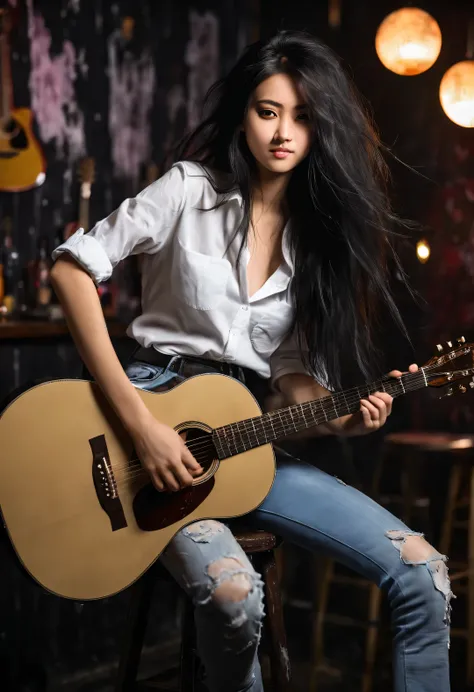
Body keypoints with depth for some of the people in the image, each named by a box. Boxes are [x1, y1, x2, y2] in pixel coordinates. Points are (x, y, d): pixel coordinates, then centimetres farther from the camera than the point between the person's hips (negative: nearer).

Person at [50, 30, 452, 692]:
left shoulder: (320, 236, 8)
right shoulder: (191, 191, -6)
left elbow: (292, 369, 12)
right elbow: (73, 269, -12)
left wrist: (341, 417, -11)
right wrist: (139, 422, -17)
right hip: (156, 414, -5)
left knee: (424, 573, -9)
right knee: (234, 592, -33)